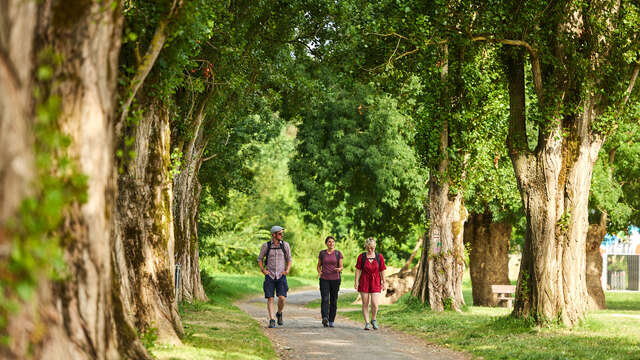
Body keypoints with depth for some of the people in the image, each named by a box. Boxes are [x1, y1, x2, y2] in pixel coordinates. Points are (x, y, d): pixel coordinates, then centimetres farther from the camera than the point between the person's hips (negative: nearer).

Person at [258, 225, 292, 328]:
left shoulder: (285, 245, 3)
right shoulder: (266, 245, 0)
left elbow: (289, 259, 12)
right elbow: (260, 259, 11)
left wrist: (287, 270, -3)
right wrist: (263, 270, -4)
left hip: (281, 276, 0)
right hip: (270, 276, 0)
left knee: (282, 298, -11)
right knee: (270, 298, -6)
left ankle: (279, 314, 16)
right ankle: (272, 320, -2)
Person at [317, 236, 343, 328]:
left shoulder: (338, 253, 4)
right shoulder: (322, 253, 6)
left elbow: (341, 267, 4)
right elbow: (319, 266, 14)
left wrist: (339, 269, -20)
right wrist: (319, 272, -8)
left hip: (335, 279, 0)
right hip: (324, 279, 0)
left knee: (333, 300, 4)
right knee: (325, 299, -16)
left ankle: (331, 321, 15)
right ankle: (325, 318, -29)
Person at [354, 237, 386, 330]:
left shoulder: (379, 257, 0)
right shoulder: (361, 257, -1)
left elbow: (382, 271, 4)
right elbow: (358, 270, 0)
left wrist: (384, 283, 4)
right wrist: (356, 282, -6)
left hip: (375, 282, 0)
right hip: (364, 282, 0)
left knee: (375, 304, -9)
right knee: (365, 304, 3)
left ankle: (374, 320, 16)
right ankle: (367, 323, 12)